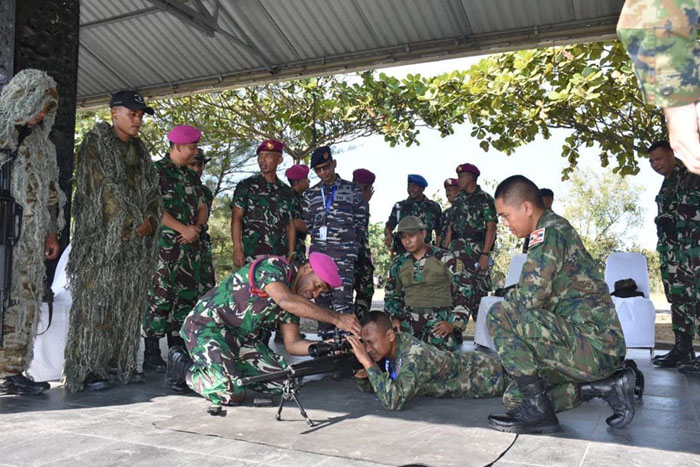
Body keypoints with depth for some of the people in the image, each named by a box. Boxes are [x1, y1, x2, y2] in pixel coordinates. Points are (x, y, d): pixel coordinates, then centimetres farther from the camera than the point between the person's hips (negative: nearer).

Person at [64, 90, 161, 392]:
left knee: (130, 301, 4)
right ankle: (88, 367, -1)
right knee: (96, 298, -6)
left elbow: (153, 191, 15)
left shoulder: (140, 151, 19)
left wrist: (149, 221, -3)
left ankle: (123, 363, 10)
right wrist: (127, 223, -11)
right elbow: (100, 187, -9)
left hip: (136, 240, 6)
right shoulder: (95, 143, 1)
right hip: (102, 236, -5)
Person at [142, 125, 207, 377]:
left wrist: (196, 228, -3)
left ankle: (177, 350, 16)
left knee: (186, 297, 8)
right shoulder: (157, 170, -3)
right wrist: (183, 229, -14)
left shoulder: (191, 176, 19)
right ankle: (152, 354, -1)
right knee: (160, 297, -7)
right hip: (166, 244, -7)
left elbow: (202, 208, 17)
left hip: (191, 244, 7)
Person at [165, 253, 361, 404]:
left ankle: (228, 368, 15)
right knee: (231, 393, -23)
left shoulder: (296, 301, 6)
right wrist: (336, 318, -37)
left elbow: (292, 344, 2)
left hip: (241, 336, 9)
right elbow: (286, 300, -38)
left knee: (281, 382, -2)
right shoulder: (273, 266, -19)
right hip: (207, 325, -8)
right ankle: (185, 368, 3)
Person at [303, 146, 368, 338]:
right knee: (322, 298, 6)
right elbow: (306, 223, 18)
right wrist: (318, 238, 9)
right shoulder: (310, 194, 16)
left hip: (344, 252, -4)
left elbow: (361, 221, 8)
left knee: (342, 298, -13)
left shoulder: (352, 190, 8)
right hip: (318, 252, 4)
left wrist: (354, 242, 3)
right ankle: (325, 338, 14)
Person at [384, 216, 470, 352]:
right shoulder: (399, 263, 13)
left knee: (436, 346, -32)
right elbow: (391, 294, 21)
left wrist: (453, 323, -7)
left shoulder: (444, 258, -1)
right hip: (408, 319, 3)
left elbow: (463, 291, -1)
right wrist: (394, 318, 3)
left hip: (439, 319, -3)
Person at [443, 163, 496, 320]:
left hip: (476, 250, -5)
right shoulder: (457, 199, 15)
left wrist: (485, 254, -17)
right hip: (456, 250, 5)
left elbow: (491, 227, -9)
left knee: (478, 290, -2)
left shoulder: (485, 199, -3)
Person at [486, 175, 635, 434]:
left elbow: (529, 298, -22)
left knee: (499, 315, -19)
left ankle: (537, 410, -12)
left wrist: (507, 299, -2)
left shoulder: (549, 230, -13)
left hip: (591, 344, -10)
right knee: (514, 398, 13)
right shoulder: (557, 228, 18)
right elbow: (545, 301, 23)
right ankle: (608, 384, 12)